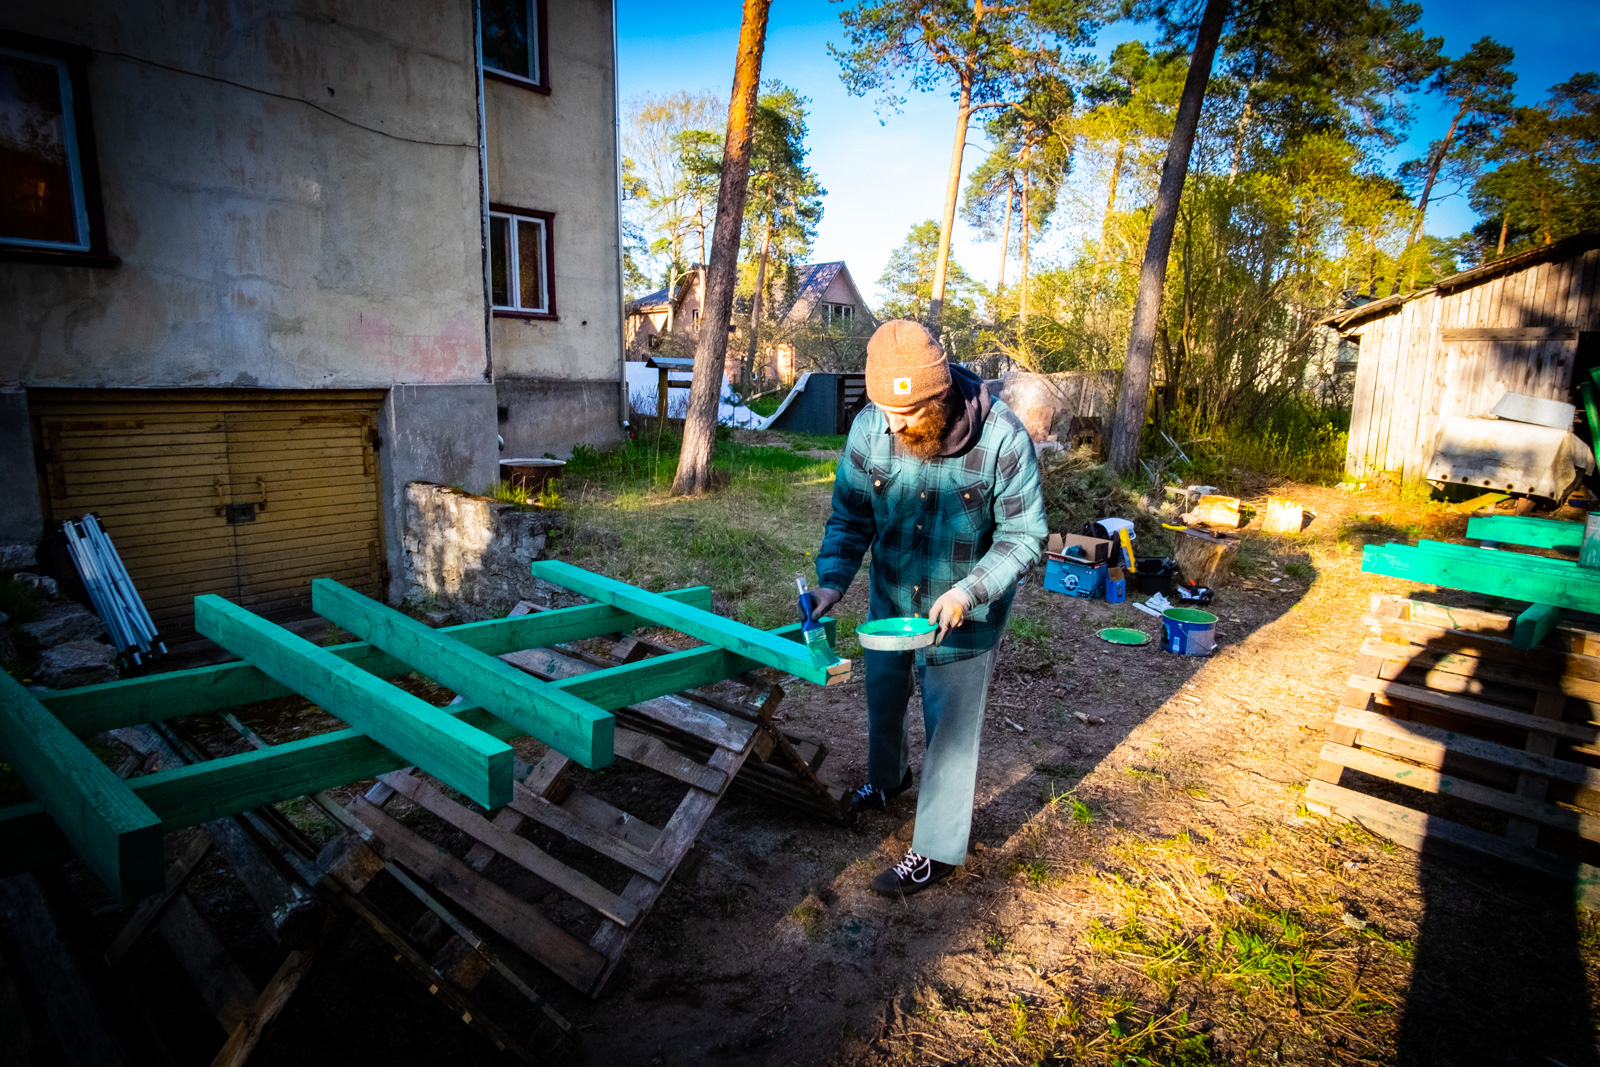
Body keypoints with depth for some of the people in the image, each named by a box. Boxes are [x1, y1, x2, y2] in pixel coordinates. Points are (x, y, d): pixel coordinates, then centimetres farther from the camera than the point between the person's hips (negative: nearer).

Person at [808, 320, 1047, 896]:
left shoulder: (1002, 437, -27)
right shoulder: (870, 427, -18)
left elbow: (1022, 535, -18)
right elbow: (851, 515, -5)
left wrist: (969, 590, -31)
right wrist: (832, 579, -20)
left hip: (965, 607, -4)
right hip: (891, 594, 5)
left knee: (951, 723, 2)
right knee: (882, 693, 23)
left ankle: (936, 850, 21)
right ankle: (887, 777, 54)